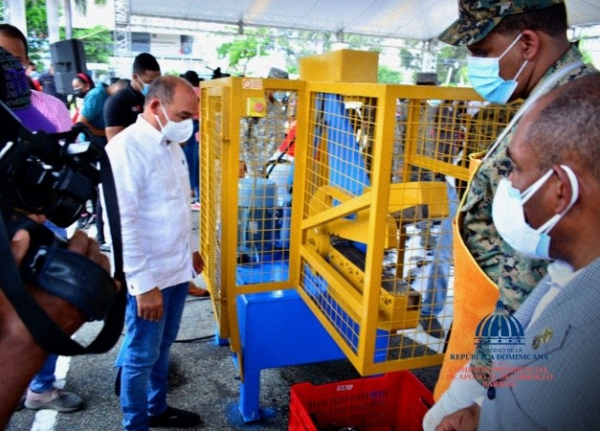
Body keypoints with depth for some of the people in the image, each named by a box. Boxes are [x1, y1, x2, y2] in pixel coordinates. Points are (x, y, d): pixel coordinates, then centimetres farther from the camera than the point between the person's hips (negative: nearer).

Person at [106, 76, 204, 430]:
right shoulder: (126, 148, -20)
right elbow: (122, 223, -23)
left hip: (177, 268, 8)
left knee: (163, 346, 22)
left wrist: (191, 248, 21)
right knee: (142, 355, 10)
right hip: (149, 276, -8)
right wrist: (144, 284, -22)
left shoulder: (172, 144, 7)